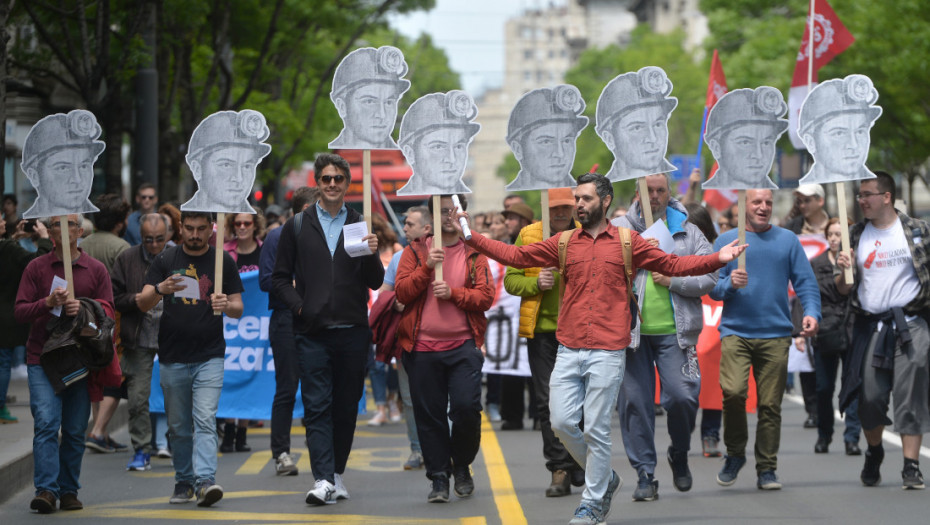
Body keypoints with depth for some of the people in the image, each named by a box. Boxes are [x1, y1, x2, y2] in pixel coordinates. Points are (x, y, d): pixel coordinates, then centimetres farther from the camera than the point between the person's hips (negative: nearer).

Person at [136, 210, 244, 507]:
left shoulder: (223, 262, 5)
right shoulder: (166, 261, 6)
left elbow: (238, 309, 6)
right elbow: (143, 304, -2)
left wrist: (226, 305, -18)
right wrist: (161, 289, -23)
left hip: (209, 358, -2)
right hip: (172, 358, 2)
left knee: (205, 421, -15)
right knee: (178, 427, 8)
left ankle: (205, 481, -23)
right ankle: (184, 482, 20)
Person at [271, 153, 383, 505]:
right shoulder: (297, 226, 8)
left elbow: (375, 283, 6)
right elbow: (280, 277, 10)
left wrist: (372, 255, -13)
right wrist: (299, 305, -5)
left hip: (352, 332, 1)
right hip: (312, 332, -1)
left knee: (346, 407, 7)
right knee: (317, 407, -8)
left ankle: (337, 472, 20)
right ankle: (323, 480, -14)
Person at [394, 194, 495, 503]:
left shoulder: (473, 253, 8)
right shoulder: (415, 252, 8)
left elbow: (486, 296, -1)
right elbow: (401, 292, -2)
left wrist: (453, 293, -15)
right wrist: (427, 267, -14)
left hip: (463, 345, -1)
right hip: (421, 347, 1)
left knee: (466, 408, -10)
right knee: (429, 415, 2)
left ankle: (462, 466, 15)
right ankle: (439, 478, 12)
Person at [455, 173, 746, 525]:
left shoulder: (628, 242, 4)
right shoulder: (563, 243, 11)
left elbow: (673, 265, 4)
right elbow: (516, 256, 11)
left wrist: (717, 259, -8)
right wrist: (471, 238, 4)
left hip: (607, 352, -3)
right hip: (569, 351, 3)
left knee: (596, 429, -2)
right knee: (562, 422, 0)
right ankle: (605, 479, 23)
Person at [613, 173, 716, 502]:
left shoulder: (687, 232, 9)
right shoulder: (619, 229, 7)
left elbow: (709, 278, 4)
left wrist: (673, 280, -8)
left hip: (674, 332, 0)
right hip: (630, 331, 0)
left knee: (682, 396, -10)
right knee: (634, 401, 0)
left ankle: (679, 455, 18)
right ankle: (645, 474, 8)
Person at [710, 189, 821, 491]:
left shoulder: (787, 240, 12)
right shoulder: (726, 241, 10)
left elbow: (805, 282, 7)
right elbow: (712, 287, 7)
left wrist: (812, 312, -9)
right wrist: (730, 284, -15)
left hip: (776, 334, 1)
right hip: (735, 331, -1)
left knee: (770, 404, -1)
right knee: (733, 391, -19)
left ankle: (766, 469, 8)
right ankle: (735, 453, 3)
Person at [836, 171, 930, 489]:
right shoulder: (856, 236, 10)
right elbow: (844, 289, 11)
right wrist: (844, 271, -9)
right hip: (870, 327, 2)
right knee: (870, 397, 1)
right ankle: (874, 452, 27)